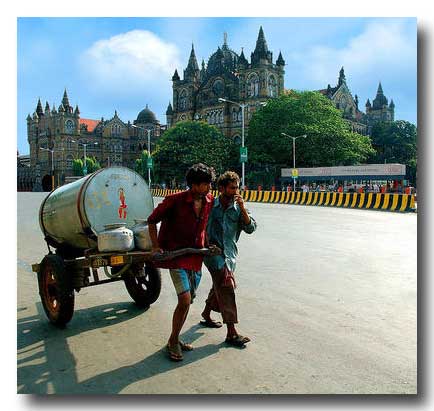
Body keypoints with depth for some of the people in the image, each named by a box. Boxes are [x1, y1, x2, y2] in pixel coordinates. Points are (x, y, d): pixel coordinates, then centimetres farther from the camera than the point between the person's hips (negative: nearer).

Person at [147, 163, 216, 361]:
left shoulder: (210, 201, -1)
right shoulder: (175, 200, -16)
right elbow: (152, 220, -5)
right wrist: (156, 246, -9)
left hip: (196, 257, 6)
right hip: (177, 255, -6)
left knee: (187, 301, 13)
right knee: (185, 300, -12)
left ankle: (175, 338, 32)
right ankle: (173, 342, 9)